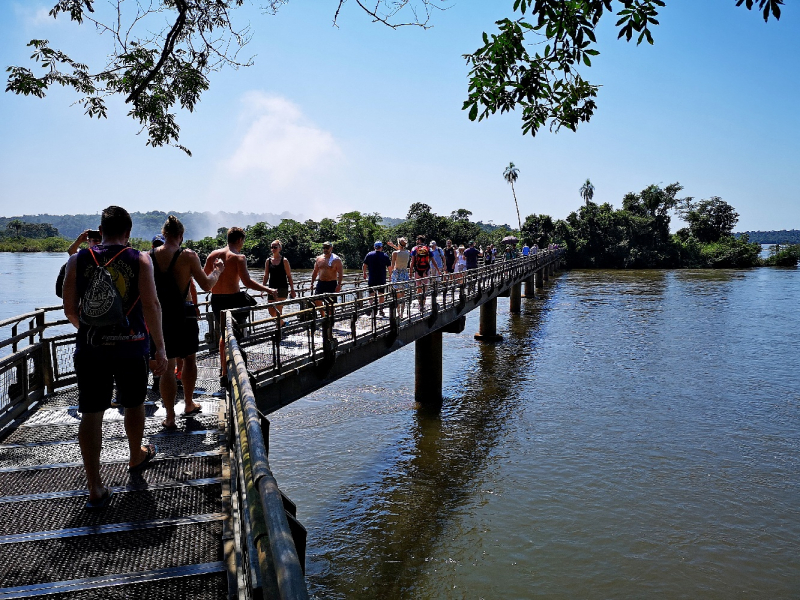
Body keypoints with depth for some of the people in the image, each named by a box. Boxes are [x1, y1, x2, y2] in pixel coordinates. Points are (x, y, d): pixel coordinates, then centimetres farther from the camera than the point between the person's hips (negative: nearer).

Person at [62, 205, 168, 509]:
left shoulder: (77, 260, 2)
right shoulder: (140, 259, -5)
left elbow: (69, 308, 4)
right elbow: (151, 305, -11)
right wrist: (160, 347, -6)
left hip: (89, 347, 1)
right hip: (131, 346, -1)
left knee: (91, 414, 5)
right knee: (133, 405, 19)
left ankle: (95, 489, 6)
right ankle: (136, 457, 41)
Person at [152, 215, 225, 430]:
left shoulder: (149, 256, 0)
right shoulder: (188, 255, -9)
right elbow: (207, 285, -5)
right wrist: (217, 270, 12)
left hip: (159, 315, 2)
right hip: (183, 315, -2)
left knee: (167, 366, 5)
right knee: (189, 358, 19)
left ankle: (170, 417, 8)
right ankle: (189, 404, 31)